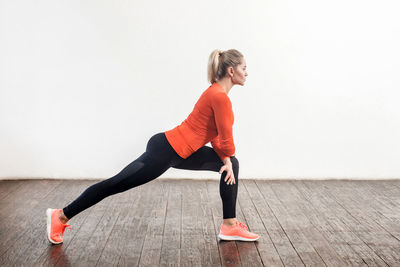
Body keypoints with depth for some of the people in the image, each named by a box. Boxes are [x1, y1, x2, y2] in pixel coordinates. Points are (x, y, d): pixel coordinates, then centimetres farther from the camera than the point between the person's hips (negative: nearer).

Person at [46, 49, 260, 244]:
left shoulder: (216, 93, 11)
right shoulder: (220, 97, -20)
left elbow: (216, 132, 17)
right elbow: (226, 139, -16)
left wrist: (226, 159, 7)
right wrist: (226, 158, 5)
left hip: (178, 152, 10)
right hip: (166, 151, -10)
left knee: (232, 163, 11)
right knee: (117, 184, 0)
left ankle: (230, 226, 12)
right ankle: (60, 216, 15)